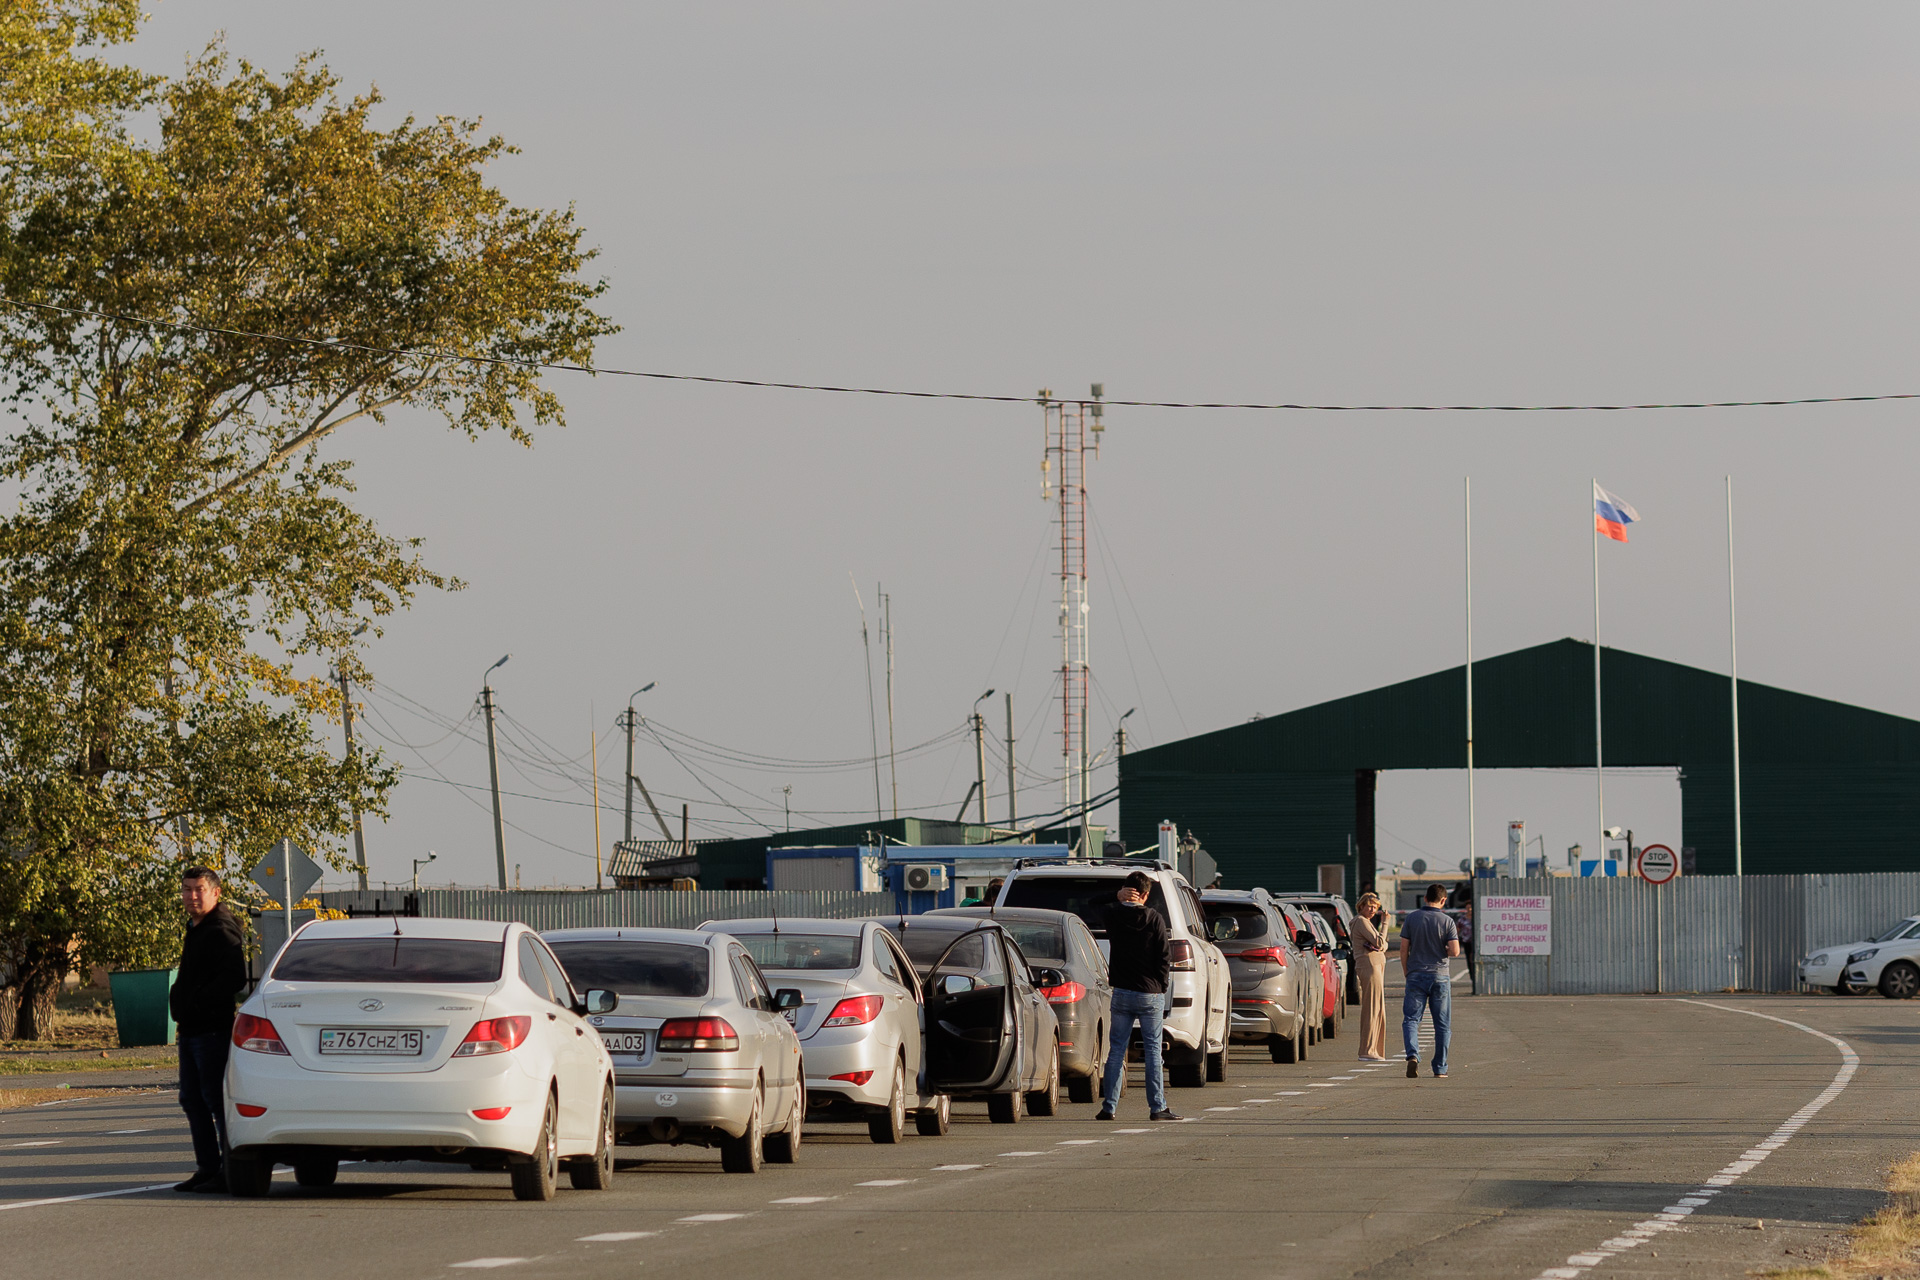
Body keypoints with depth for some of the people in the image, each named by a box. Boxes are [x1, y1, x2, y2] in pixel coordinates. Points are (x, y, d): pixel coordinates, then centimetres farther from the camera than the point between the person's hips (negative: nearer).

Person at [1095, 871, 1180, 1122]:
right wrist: (1160, 986, 5)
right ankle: (1158, 1107, 0)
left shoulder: (1113, 916, -2)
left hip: (1121, 993, 2)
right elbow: (1165, 957, -6)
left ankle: (1109, 1106, 6)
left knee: (1116, 1049, 8)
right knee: (1153, 1050, 2)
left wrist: (1118, 898, 4)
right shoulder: (1155, 920, -9)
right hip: (1150, 993, -2)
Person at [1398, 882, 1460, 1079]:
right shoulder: (1447, 921, -5)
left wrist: (1406, 973, 11)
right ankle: (1440, 1068, 9)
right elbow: (1454, 951, -12)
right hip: (1440, 977, 0)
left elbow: (1404, 949, 0)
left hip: (1416, 976, 0)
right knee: (1442, 1024, 9)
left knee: (1410, 1019, 1)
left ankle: (1412, 1055, -24)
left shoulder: (1411, 918, -1)